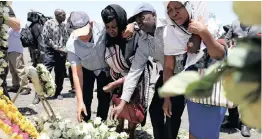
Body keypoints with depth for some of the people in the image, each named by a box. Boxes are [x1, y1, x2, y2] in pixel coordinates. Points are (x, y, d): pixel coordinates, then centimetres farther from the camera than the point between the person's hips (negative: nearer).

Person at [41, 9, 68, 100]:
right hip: (51, 52, -5)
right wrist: (57, 48, -12)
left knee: (60, 74, 8)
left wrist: (64, 48, -2)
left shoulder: (64, 25, 12)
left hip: (62, 52, 5)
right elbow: (46, 38, -9)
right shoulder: (49, 23, -4)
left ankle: (58, 93, 21)